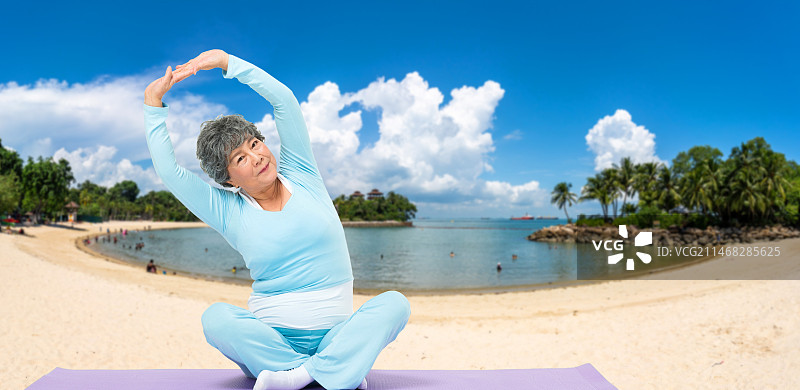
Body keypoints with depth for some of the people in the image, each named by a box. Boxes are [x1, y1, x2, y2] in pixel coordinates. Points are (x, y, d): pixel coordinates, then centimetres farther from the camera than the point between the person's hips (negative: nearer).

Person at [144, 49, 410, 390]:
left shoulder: (301, 176, 6)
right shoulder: (229, 212, 5)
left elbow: (283, 99, -2)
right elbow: (168, 171, -2)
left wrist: (225, 60, -4)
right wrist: (153, 103, 0)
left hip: (334, 333, 1)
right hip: (271, 336, 0)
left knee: (394, 303, -26)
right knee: (215, 317, -30)